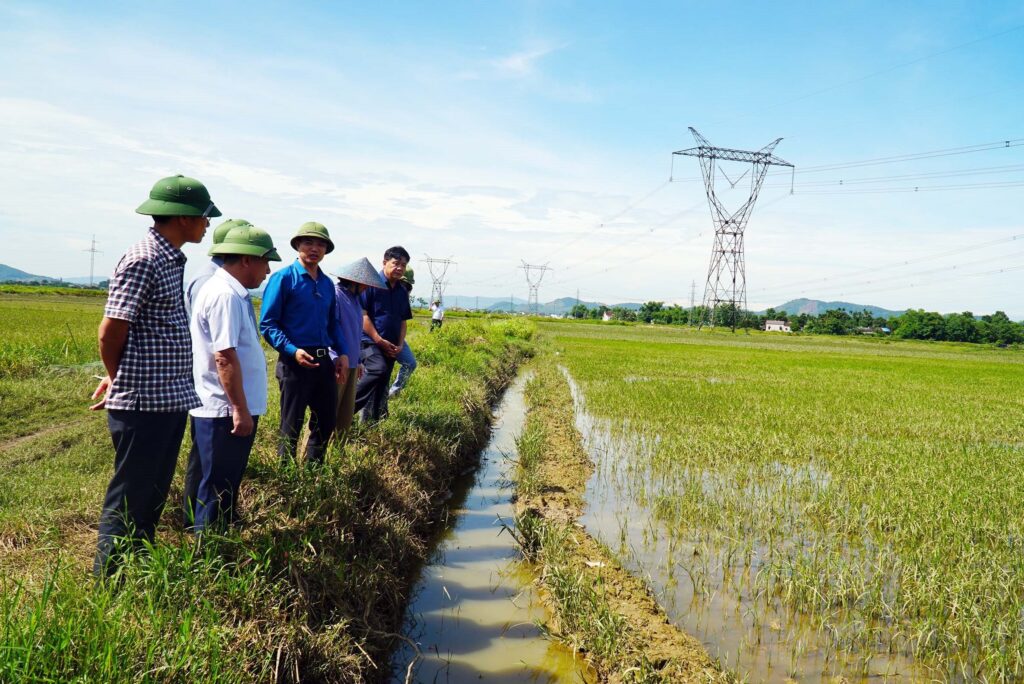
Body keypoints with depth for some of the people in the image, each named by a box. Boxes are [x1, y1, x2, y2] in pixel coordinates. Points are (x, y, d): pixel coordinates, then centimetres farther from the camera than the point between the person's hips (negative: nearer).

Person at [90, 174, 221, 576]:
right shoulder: (143, 261, -16)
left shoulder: (172, 260, 12)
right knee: (129, 500, 4)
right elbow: (110, 334, -15)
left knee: (153, 495, 19)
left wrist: (119, 378, 17)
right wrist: (121, 382, 2)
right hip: (143, 405, -9)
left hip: (170, 400, 9)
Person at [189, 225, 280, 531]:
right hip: (226, 412, -10)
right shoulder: (226, 296, -19)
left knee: (226, 487, 21)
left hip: (225, 410, 10)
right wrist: (240, 409, -21)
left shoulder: (230, 292, 13)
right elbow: (225, 357, -24)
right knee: (217, 491, 2)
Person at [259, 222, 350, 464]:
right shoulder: (283, 278, -8)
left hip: (324, 361, 7)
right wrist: (293, 351, -22)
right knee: (292, 426, 4)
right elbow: (267, 324, -11)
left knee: (327, 420, 15)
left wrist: (343, 353, 7)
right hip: (295, 361, -6)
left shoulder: (327, 283, 12)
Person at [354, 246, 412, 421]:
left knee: (380, 389, 8)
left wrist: (400, 345, 3)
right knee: (378, 370, -31)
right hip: (369, 342, -7)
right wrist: (379, 340, -15)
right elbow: (362, 315, -11)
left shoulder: (402, 292, 14)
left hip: (390, 348, 7)